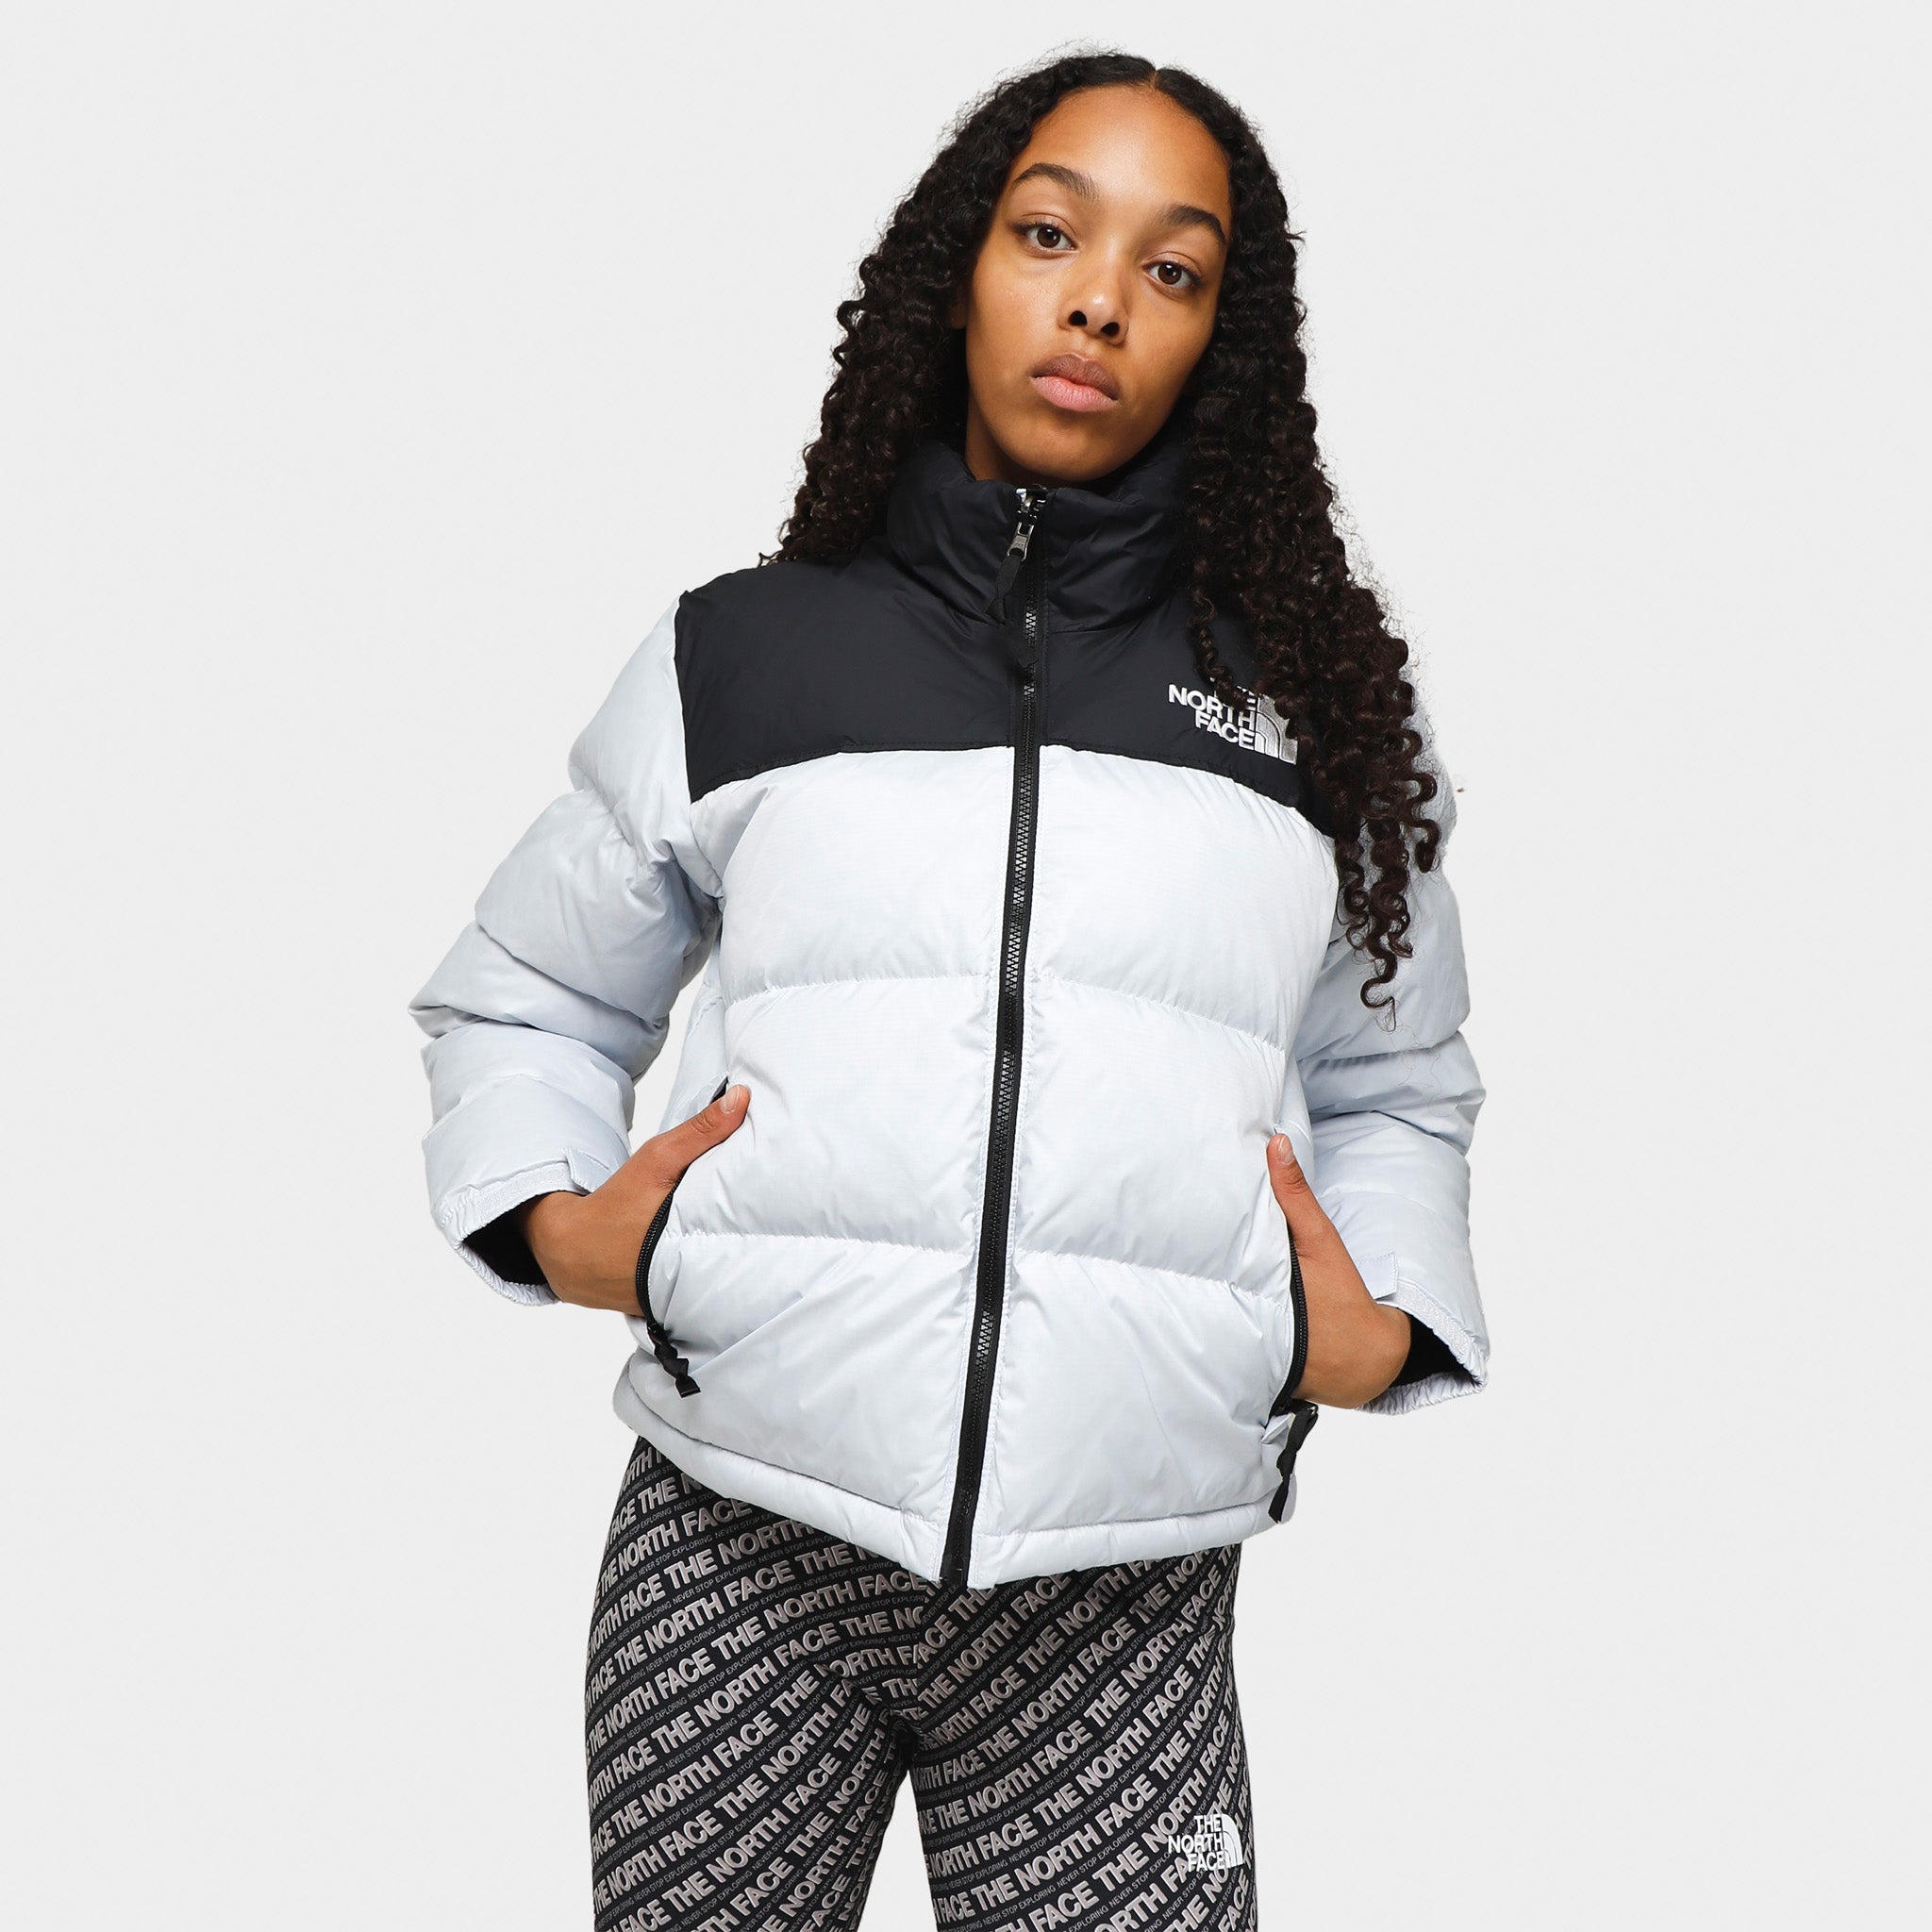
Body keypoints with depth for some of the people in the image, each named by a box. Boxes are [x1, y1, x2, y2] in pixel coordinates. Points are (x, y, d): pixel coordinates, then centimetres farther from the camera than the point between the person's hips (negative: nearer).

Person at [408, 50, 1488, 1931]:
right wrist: (555, 1224, -1)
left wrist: (1385, 1328, 3)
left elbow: (1397, 1085, 20)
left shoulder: (1321, 705, 10)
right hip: (735, 1559, 0)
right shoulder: (740, 657, 7)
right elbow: (518, 999, 17)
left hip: (1125, 1605, 1)